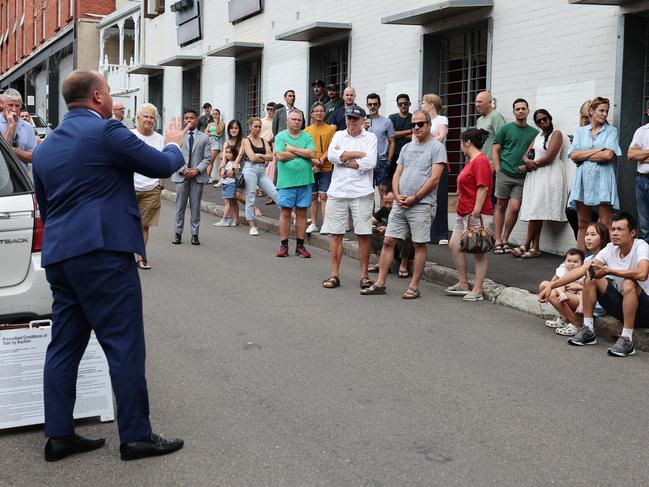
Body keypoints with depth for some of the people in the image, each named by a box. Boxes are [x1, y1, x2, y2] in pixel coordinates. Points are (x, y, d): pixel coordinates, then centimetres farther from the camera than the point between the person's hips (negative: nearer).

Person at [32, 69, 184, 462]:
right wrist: (174, 144, 19)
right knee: (124, 344, -2)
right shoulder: (106, 132, -8)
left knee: (65, 345, 12)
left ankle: (59, 435, 16)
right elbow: (163, 166, -2)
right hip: (102, 253, -8)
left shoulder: (45, 147, 16)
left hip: (57, 256, 8)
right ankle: (136, 436, 4)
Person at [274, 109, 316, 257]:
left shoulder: (307, 137, 7)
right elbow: (280, 156, -11)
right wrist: (302, 153, -5)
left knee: (301, 213, 6)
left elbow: (312, 154, -9)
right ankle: (284, 245, 9)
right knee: (285, 213, 1)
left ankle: (300, 245, 13)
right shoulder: (280, 136, 3)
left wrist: (292, 149, -8)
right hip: (286, 181, -2)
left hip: (304, 181, 2)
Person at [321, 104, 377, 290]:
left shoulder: (370, 137, 4)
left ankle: (364, 275, 9)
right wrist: (357, 154, -7)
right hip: (337, 191, 3)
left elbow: (370, 163, -12)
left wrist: (344, 159, -5)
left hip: (361, 192, -2)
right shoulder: (339, 135, 12)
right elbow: (331, 156, -7)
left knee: (363, 235, 0)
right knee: (335, 233, 4)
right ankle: (334, 274, 12)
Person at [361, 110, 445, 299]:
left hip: (422, 204, -6)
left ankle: (414, 287, 7)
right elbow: (397, 174, 15)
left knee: (419, 245, 0)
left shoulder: (437, 147, -4)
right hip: (401, 204, 6)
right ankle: (380, 284, 8)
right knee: (388, 241, 3)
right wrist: (397, 195, -2)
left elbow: (434, 179, -11)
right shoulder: (407, 147, 17)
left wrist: (414, 198, -13)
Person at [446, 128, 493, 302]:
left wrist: (476, 213, -24)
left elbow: (483, 188, -21)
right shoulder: (472, 161, 18)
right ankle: (463, 284, 20)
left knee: (478, 252, -3)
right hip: (464, 214, 10)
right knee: (454, 245, 10)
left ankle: (477, 291, 3)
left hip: (477, 215, -10)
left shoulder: (480, 161, -14)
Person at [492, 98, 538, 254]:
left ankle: (505, 240, 9)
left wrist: (528, 165, -4)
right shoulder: (506, 128, 4)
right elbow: (496, 150, 4)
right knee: (501, 206, 3)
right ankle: (498, 241, 9)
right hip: (504, 174, -1)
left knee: (515, 208, -7)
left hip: (521, 177, 1)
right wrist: (498, 170, -5)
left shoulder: (534, 133, 10)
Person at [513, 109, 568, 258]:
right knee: (535, 212, -1)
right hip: (534, 176, 7)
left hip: (548, 176, -7)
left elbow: (549, 157, -11)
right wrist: (528, 162, -7)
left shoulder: (556, 134, 0)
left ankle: (527, 245, -11)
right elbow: (525, 156, 16)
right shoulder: (537, 137, 23)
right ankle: (535, 247, -2)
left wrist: (533, 164, 1)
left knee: (536, 211, -14)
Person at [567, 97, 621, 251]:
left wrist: (583, 155, -1)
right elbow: (573, 155, 2)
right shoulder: (580, 131, 16)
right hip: (583, 179, 3)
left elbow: (608, 155, -7)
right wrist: (597, 150, -4)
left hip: (602, 179, -2)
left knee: (605, 225, -8)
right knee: (583, 223, 4)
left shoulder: (611, 131, 9)